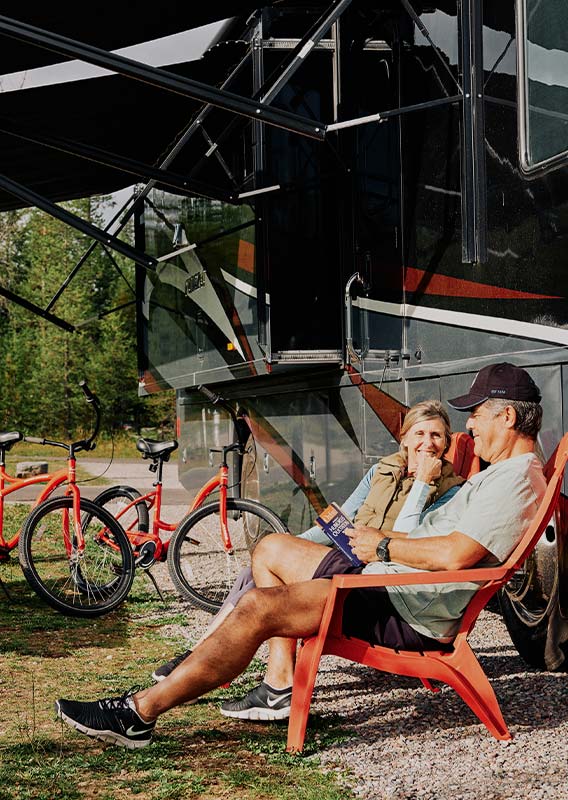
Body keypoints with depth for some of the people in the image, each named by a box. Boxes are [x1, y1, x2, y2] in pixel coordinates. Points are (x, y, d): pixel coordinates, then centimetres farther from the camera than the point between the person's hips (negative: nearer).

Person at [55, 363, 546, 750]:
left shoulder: (518, 479, -13)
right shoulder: (502, 474, 22)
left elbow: (456, 554, -25)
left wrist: (384, 546, -11)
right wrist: (379, 538, 9)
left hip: (409, 609, -12)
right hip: (392, 584, 12)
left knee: (259, 608, -23)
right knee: (272, 549, 20)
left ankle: (139, 714, -19)